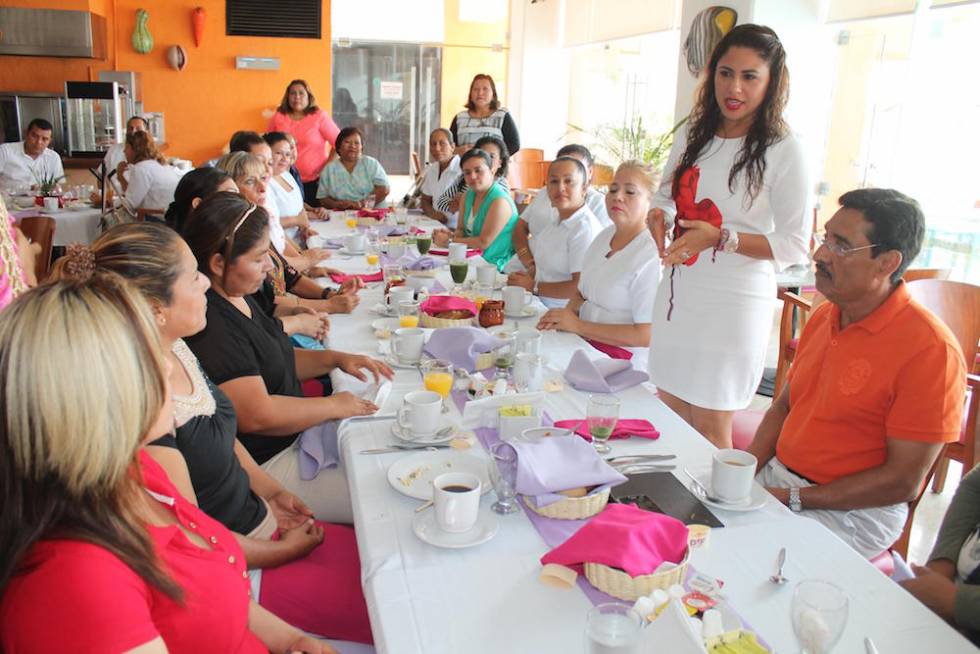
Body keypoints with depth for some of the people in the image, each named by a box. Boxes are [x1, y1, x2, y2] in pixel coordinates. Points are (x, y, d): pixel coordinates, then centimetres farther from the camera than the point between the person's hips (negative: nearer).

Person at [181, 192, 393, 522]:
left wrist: (335, 358, 5)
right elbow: (257, 414, -28)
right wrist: (333, 405, -14)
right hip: (263, 466, -10)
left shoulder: (239, 298, 7)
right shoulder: (209, 325, -25)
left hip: (293, 440, 10)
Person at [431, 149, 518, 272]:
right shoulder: (468, 196, 7)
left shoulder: (500, 201, -18)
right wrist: (450, 235, -9)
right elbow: (461, 229, 14)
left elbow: (483, 242, -19)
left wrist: (449, 241, -12)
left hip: (496, 266, -7)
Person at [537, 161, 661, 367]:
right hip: (585, 344, 8)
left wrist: (577, 326, -16)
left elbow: (646, 335, -19)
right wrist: (566, 314, -2)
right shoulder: (604, 236, 10)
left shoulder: (651, 257, -15)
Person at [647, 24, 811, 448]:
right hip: (677, 293, 6)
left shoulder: (783, 151, -10)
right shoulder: (693, 136, 9)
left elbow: (795, 246, -10)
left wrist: (720, 237, -21)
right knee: (670, 416, 14)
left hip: (732, 304, -6)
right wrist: (658, 217, -2)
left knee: (709, 428, 3)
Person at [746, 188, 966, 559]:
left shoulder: (930, 348, -18)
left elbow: (902, 482, -16)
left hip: (854, 511, -7)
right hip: (776, 477, 7)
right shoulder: (824, 316, 7)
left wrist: (793, 498, -16)